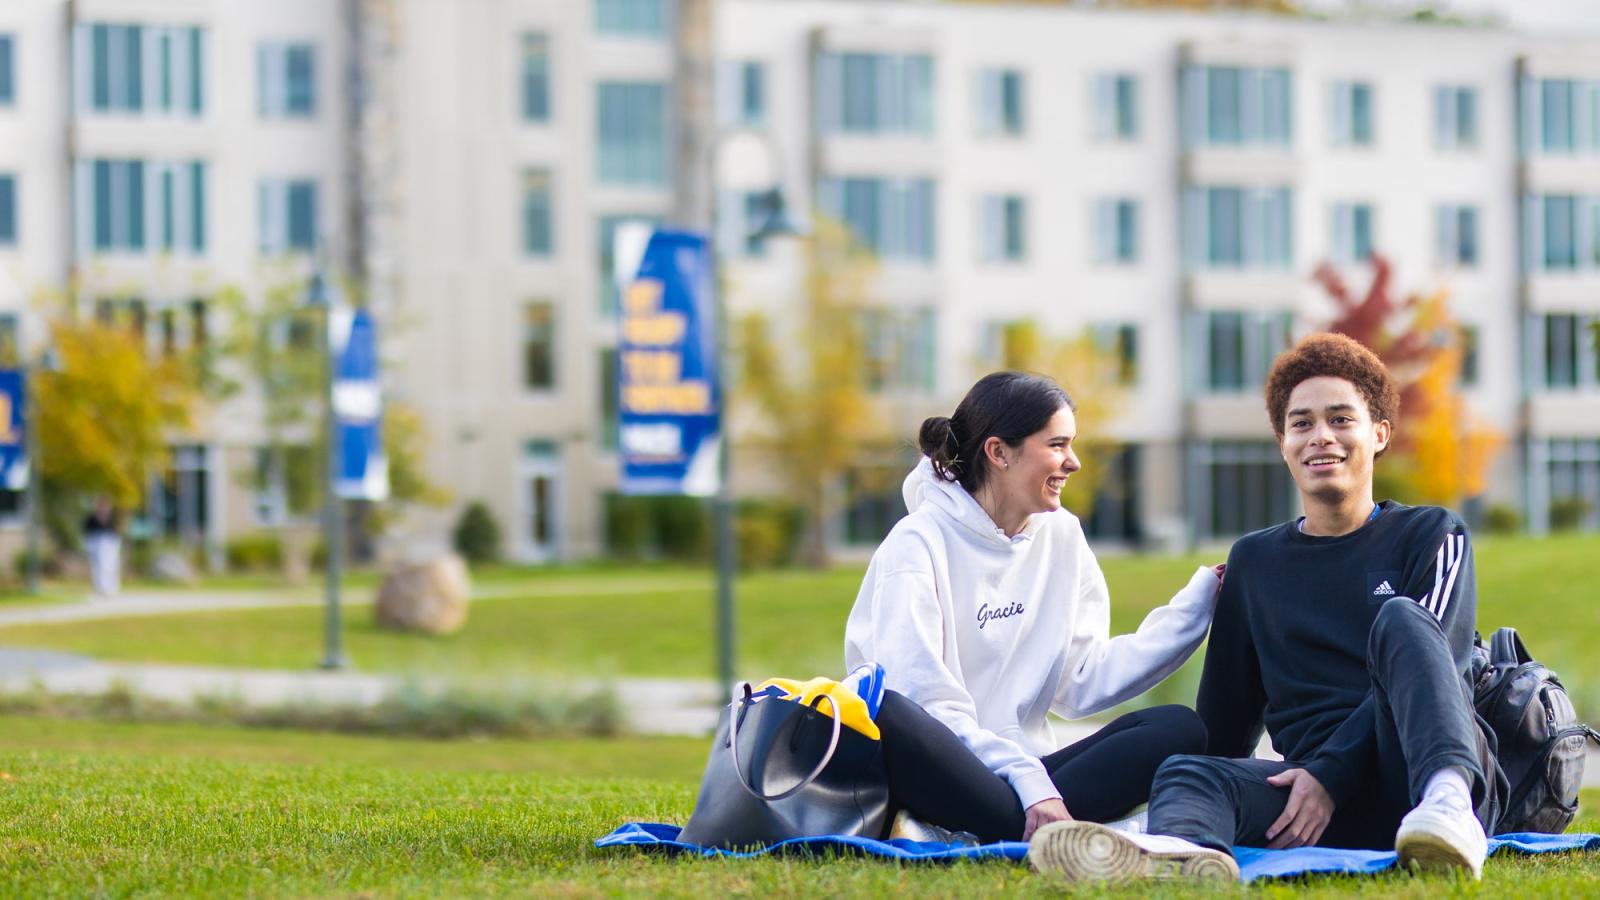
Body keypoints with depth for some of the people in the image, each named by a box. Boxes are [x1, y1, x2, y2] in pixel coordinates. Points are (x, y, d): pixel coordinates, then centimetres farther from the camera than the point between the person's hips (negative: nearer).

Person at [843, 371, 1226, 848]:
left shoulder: (1061, 537, 14)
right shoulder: (919, 542, -5)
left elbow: (1083, 681, 9)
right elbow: (926, 700, -16)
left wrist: (1200, 601, 5)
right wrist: (1030, 782, -27)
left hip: (1021, 770, 6)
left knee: (1178, 727, -16)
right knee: (887, 716, -38)